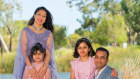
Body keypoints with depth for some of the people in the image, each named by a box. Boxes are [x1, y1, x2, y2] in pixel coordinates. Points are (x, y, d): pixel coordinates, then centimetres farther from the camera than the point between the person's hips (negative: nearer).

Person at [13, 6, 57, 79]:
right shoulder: (26, 31, 1)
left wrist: (44, 67, -20)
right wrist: (30, 67, -18)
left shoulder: (48, 33, 6)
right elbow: (23, 51, -6)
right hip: (28, 65, -1)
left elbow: (48, 52, -3)